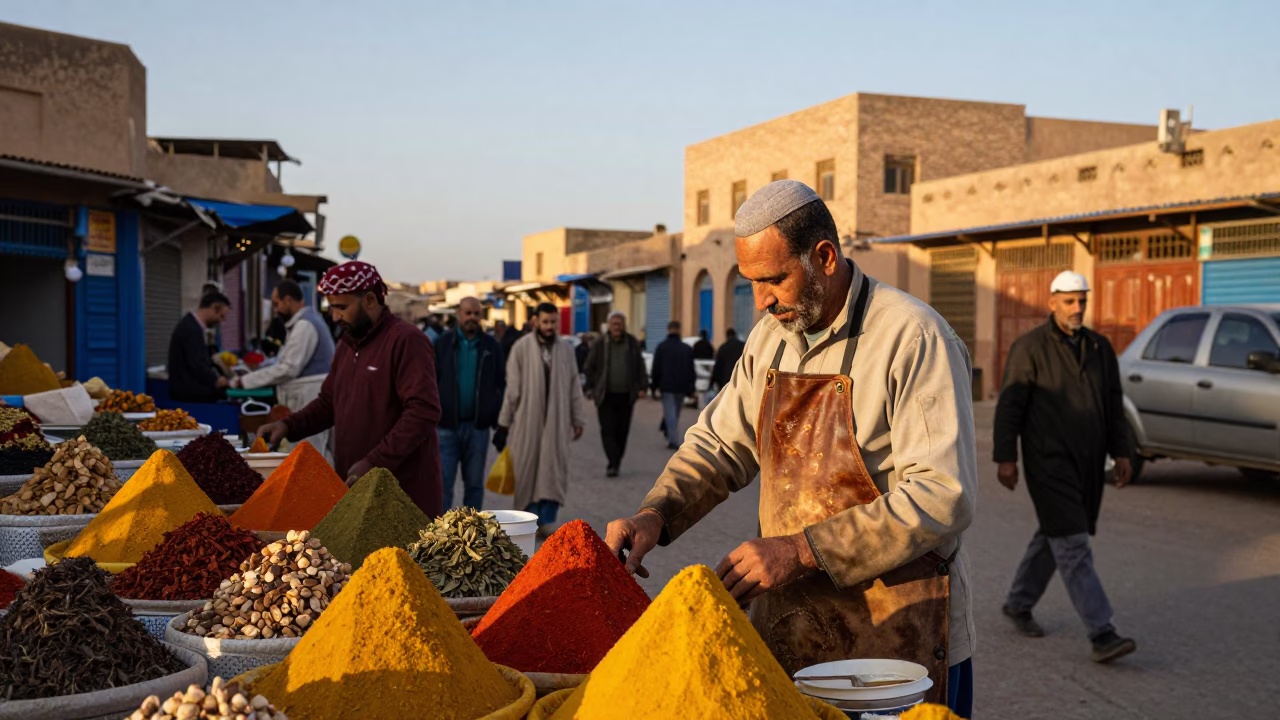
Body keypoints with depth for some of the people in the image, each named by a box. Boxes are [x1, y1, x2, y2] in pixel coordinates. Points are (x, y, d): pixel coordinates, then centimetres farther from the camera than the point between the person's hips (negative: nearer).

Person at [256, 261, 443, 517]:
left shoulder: (406, 340, -12)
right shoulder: (347, 343, 17)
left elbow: (424, 411, -20)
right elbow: (328, 403, 24)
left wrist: (374, 463, -22)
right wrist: (289, 425, 6)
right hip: (354, 487, 8)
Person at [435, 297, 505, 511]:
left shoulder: (491, 346, 6)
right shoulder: (443, 344, 2)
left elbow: (500, 385, 8)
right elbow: (431, 383, 2)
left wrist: (499, 421, 0)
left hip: (477, 426, 2)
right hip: (447, 425, -2)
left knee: (475, 483, 10)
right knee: (443, 483, -3)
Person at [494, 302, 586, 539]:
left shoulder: (565, 349, 6)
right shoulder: (521, 348, -4)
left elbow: (574, 387, 10)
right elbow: (512, 388, -3)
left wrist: (578, 419, 9)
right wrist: (503, 422, -3)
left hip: (557, 421, 2)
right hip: (526, 421, -2)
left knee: (554, 471, -2)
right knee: (527, 472, 3)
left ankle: (547, 521, 4)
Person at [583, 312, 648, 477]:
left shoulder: (632, 343, 7)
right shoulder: (600, 344, 2)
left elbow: (640, 366, 10)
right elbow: (589, 367, 10)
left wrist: (642, 387, 3)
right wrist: (590, 388, 5)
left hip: (626, 395, 1)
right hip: (606, 396, -1)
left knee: (622, 431, 3)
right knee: (608, 430, -10)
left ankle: (616, 463, 14)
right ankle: (613, 464, -13)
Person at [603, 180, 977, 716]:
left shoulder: (914, 339, -17)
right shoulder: (770, 339, 7)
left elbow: (944, 495, -23)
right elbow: (720, 444, 15)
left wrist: (802, 550, -25)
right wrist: (654, 515, -4)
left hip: (897, 633, -6)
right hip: (787, 622, 6)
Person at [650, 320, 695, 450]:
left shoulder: (661, 347, -4)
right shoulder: (687, 349, 7)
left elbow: (656, 368, -4)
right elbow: (691, 370, 8)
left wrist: (654, 384, 4)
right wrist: (691, 387, 13)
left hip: (666, 386, -3)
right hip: (681, 386, 4)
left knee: (669, 413, -4)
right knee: (675, 413, 16)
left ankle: (673, 440, -13)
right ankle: (672, 438, 23)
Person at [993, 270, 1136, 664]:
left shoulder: (1099, 347, 10)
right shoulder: (1029, 348, -8)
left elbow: (1114, 405, 14)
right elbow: (1009, 405, -9)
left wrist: (1121, 452, 8)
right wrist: (1006, 458, -13)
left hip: (1088, 463, 7)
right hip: (1049, 463, -7)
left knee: (1052, 537, 16)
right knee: (1073, 547, -10)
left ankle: (1018, 604, 34)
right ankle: (1102, 635, -12)